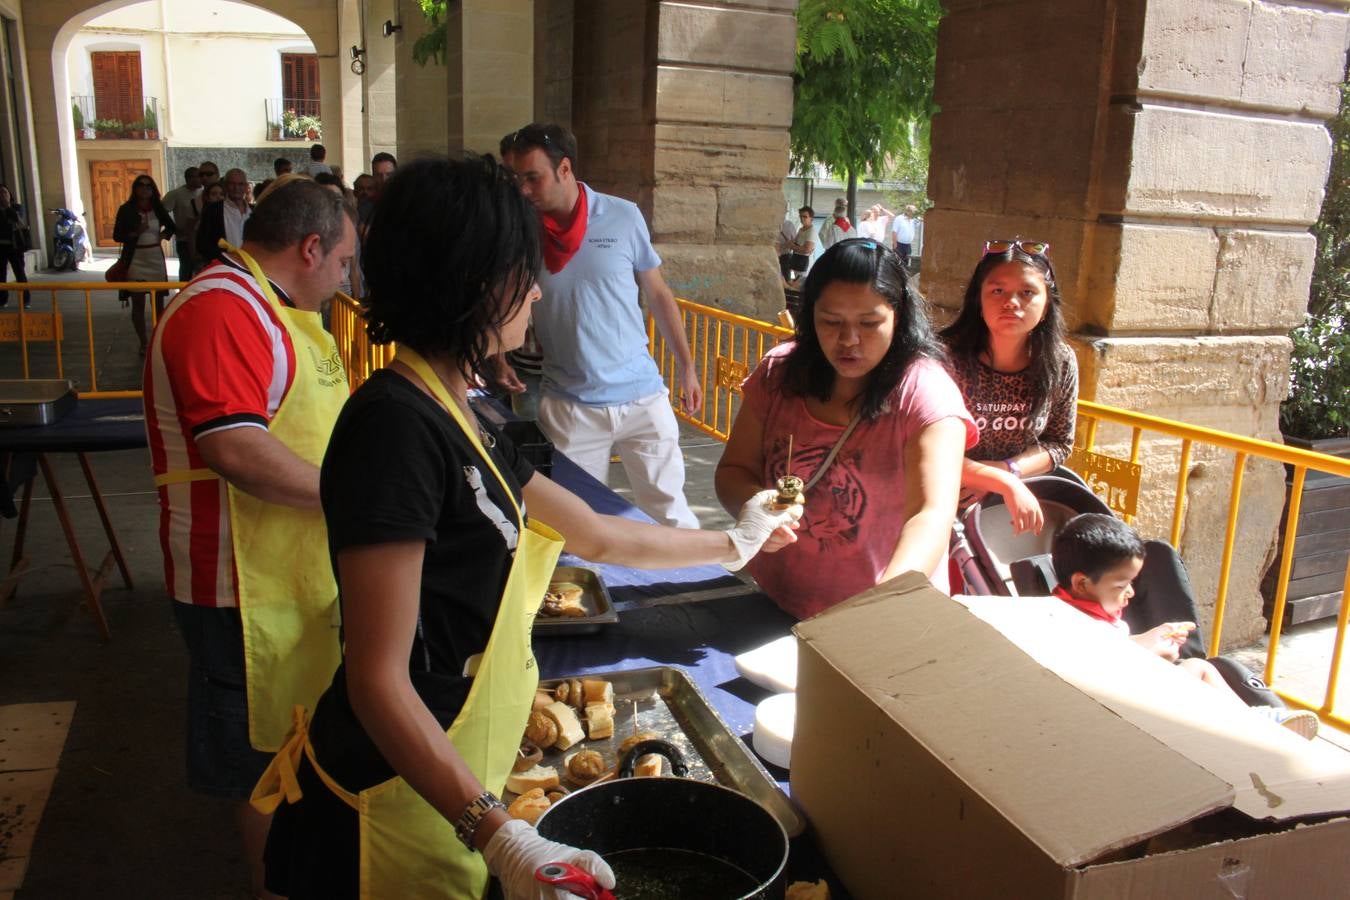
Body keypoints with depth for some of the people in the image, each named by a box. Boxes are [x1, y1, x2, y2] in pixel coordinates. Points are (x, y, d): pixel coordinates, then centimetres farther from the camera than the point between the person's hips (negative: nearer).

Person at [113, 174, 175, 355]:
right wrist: (135, 233, -19)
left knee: (158, 302, 9)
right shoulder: (126, 210, -4)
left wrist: (164, 235, 4)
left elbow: (170, 226, 22)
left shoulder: (158, 208, 5)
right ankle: (143, 344, 11)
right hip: (136, 261, -3)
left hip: (156, 259, 3)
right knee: (138, 304, 3)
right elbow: (117, 236, -5)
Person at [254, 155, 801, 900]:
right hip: (392, 809, -8)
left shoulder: (454, 419, 5)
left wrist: (732, 543, 25)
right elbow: (379, 684, -25)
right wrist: (499, 836, -29)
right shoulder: (396, 425, -24)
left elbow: (598, 535, 16)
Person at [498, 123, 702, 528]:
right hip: (569, 406, 1)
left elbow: (657, 294, 6)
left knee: (670, 511, 8)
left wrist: (686, 367, 6)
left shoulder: (623, 217, -4)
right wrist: (501, 359, -11)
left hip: (642, 396, 0)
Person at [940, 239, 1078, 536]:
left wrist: (1008, 469, -14)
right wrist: (1005, 482, -26)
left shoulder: (1060, 362, -6)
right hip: (949, 500, -3)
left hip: (1023, 494, 4)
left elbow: (1060, 443, 5)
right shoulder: (949, 357, -20)